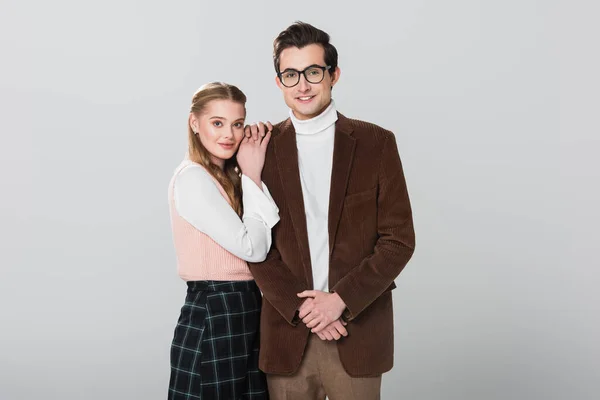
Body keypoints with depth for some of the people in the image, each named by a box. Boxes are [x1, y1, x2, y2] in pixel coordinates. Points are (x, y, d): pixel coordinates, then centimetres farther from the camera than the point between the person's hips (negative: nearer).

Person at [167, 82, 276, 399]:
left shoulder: (229, 176, 13)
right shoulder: (192, 177, -14)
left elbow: (271, 239, 3)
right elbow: (251, 248, -18)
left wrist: (252, 175, -4)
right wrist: (253, 177, -10)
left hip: (242, 313, 8)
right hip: (215, 316, -8)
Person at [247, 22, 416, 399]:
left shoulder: (376, 143, 0)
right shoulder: (264, 148, 3)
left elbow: (399, 239, -3)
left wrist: (341, 299, -11)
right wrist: (300, 306, -9)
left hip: (358, 333, -1)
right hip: (287, 330, 1)